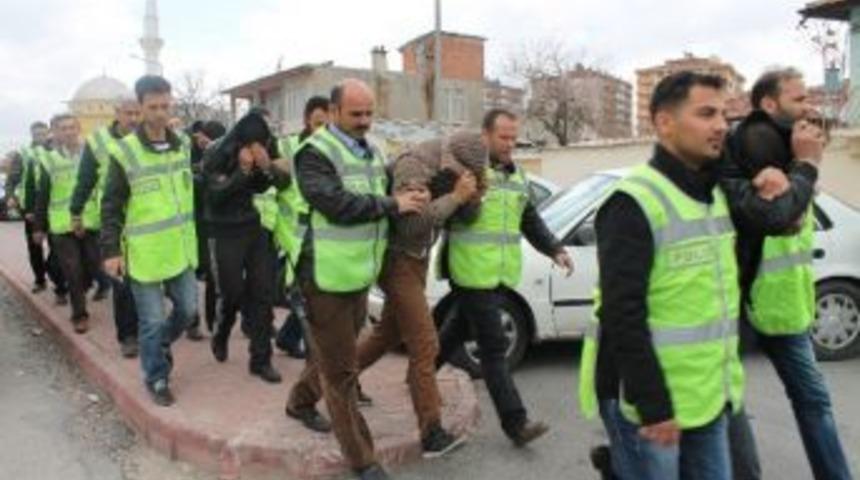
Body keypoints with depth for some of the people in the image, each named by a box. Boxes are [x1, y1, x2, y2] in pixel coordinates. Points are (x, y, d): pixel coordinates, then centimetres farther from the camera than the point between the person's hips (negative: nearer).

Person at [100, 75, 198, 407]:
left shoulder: (183, 146, 6)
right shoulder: (124, 152, -11)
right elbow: (111, 207, -7)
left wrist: (194, 236, 18)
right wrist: (110, 250, -11)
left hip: (181, 249, 5)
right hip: (144, 253, -5)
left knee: (188, 309, 14)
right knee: (152, 320, 4)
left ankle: (161, 346, 42)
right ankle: (157, 379, 23)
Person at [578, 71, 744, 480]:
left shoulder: (716, 194, 9)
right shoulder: (635, 202, -18)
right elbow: (622, 315, -21)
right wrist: (654, 406, -20)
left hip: (708, 397, 8)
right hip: (651, 402, -8)